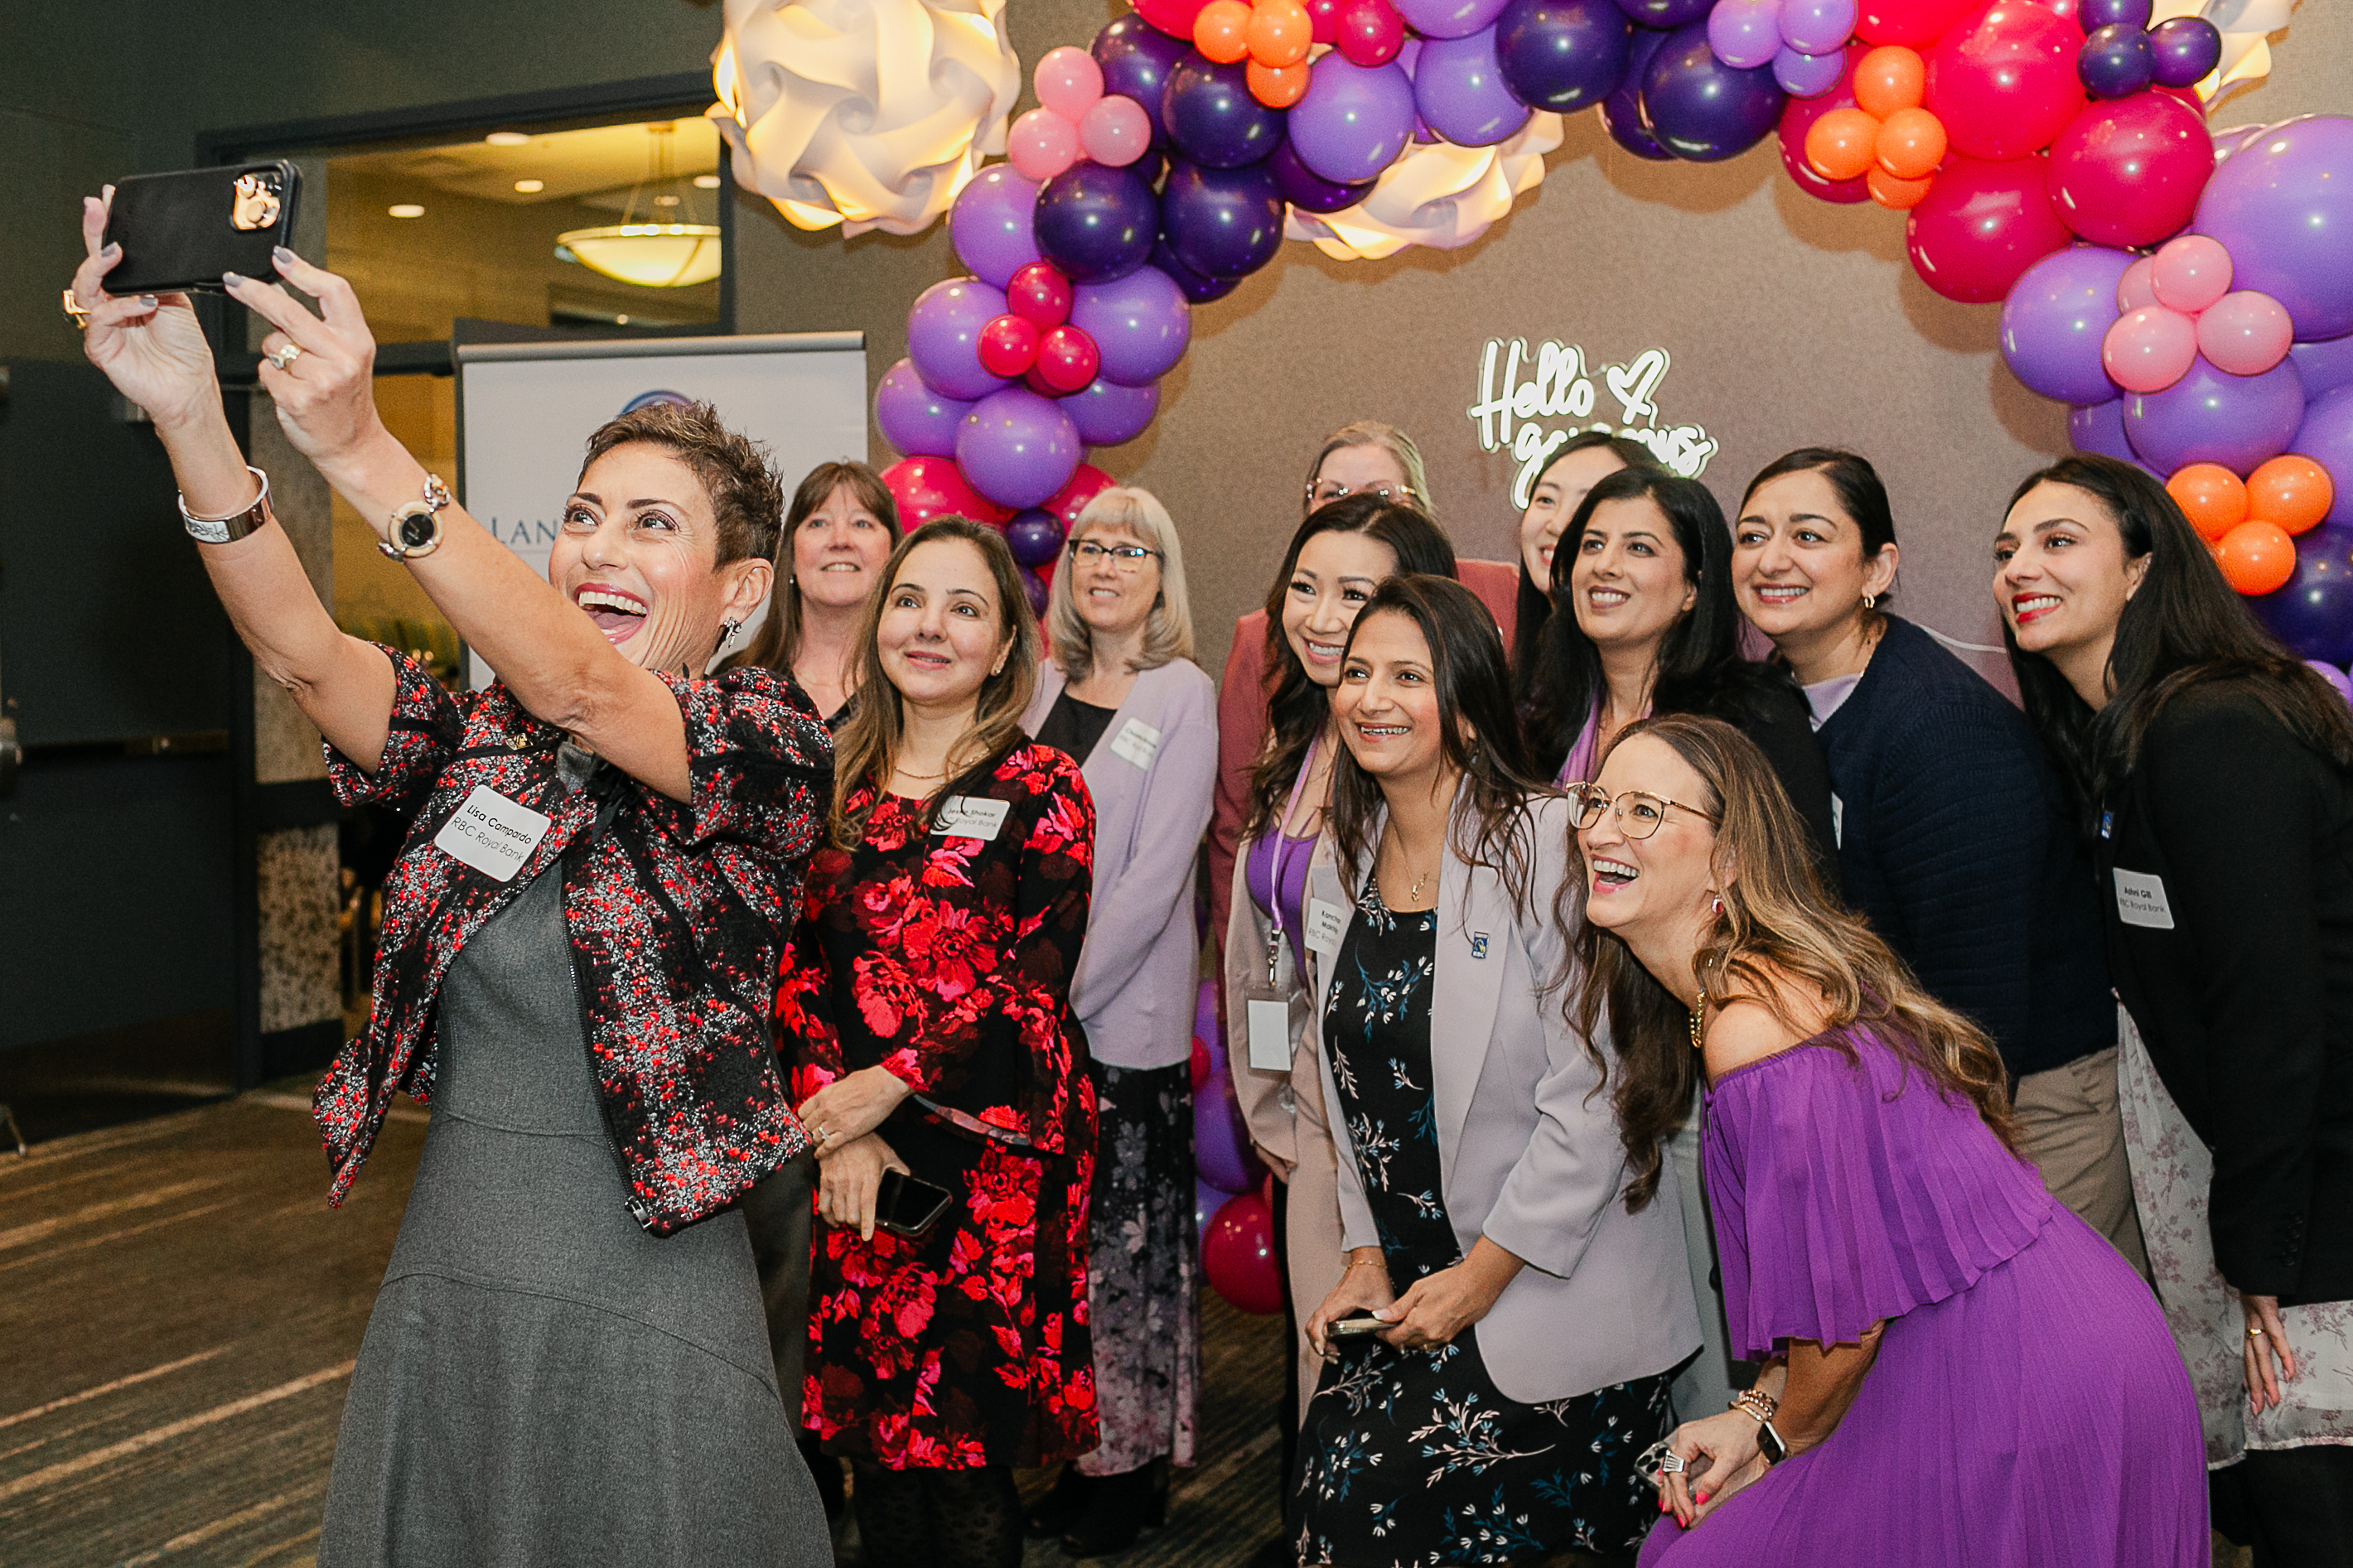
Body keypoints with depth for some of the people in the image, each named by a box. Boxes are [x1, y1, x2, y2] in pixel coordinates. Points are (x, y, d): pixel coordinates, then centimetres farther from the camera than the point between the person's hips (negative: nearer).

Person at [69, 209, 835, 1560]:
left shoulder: (770, 740, -9)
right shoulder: (484, 740, 6)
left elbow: (578, 688, -26)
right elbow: (298, 651, -9)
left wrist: (359, 448, -34)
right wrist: (192, 420, -23)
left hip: (647, 1317, -5)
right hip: (441, 1291, 5)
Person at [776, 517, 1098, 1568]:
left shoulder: (1041, 791, -3)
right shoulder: (841, 786, 9)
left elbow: (1034, 985, -10)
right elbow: (800, 965, 4)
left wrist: (890, 1084, -14)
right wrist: (840, 1129, -8)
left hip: (992, 1161, -3)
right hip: (860, 1163, 4)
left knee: (967, 1455, 1)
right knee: (872, 1440, 11)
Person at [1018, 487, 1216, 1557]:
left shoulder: (1183, 695, -4)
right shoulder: (1044, 686, 11)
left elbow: (1152, 877, -12)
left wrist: (1060, 992, -15)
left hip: (1124, 1020, -5)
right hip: (1030, 1017, 5)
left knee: (1122, 1245, 3)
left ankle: (1132, 1472, 17)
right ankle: (1063, 1455, 24)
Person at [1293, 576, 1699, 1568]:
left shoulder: (1548, 845, -14)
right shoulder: (1342, 874, 8)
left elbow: (1591, 1093, -17)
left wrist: (1481, 1276, -13)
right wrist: (1368, 1255, 5)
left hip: (1551, 1295, -6)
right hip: (1407, 1287, 6)